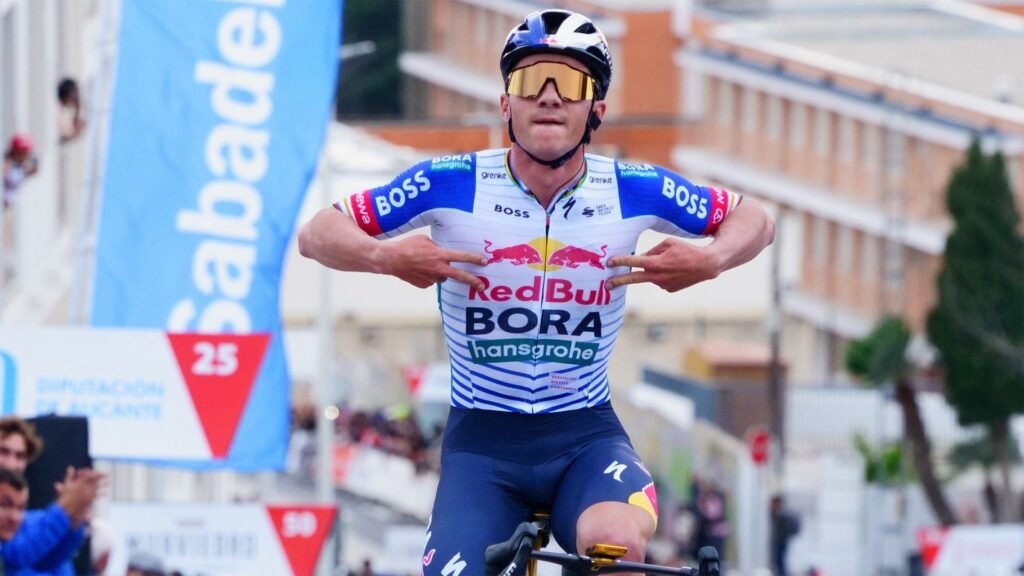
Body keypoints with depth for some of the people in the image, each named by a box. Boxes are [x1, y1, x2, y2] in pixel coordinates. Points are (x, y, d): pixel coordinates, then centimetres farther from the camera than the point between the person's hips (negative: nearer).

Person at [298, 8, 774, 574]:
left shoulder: (634, 191, -6)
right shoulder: (450, 185, -10)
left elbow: (754, 220, 8)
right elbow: (317, 233, -4)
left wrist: (711, 259, -14)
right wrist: (385, 256, -25)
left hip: (587, 437, 0)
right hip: (482, 440, 0)